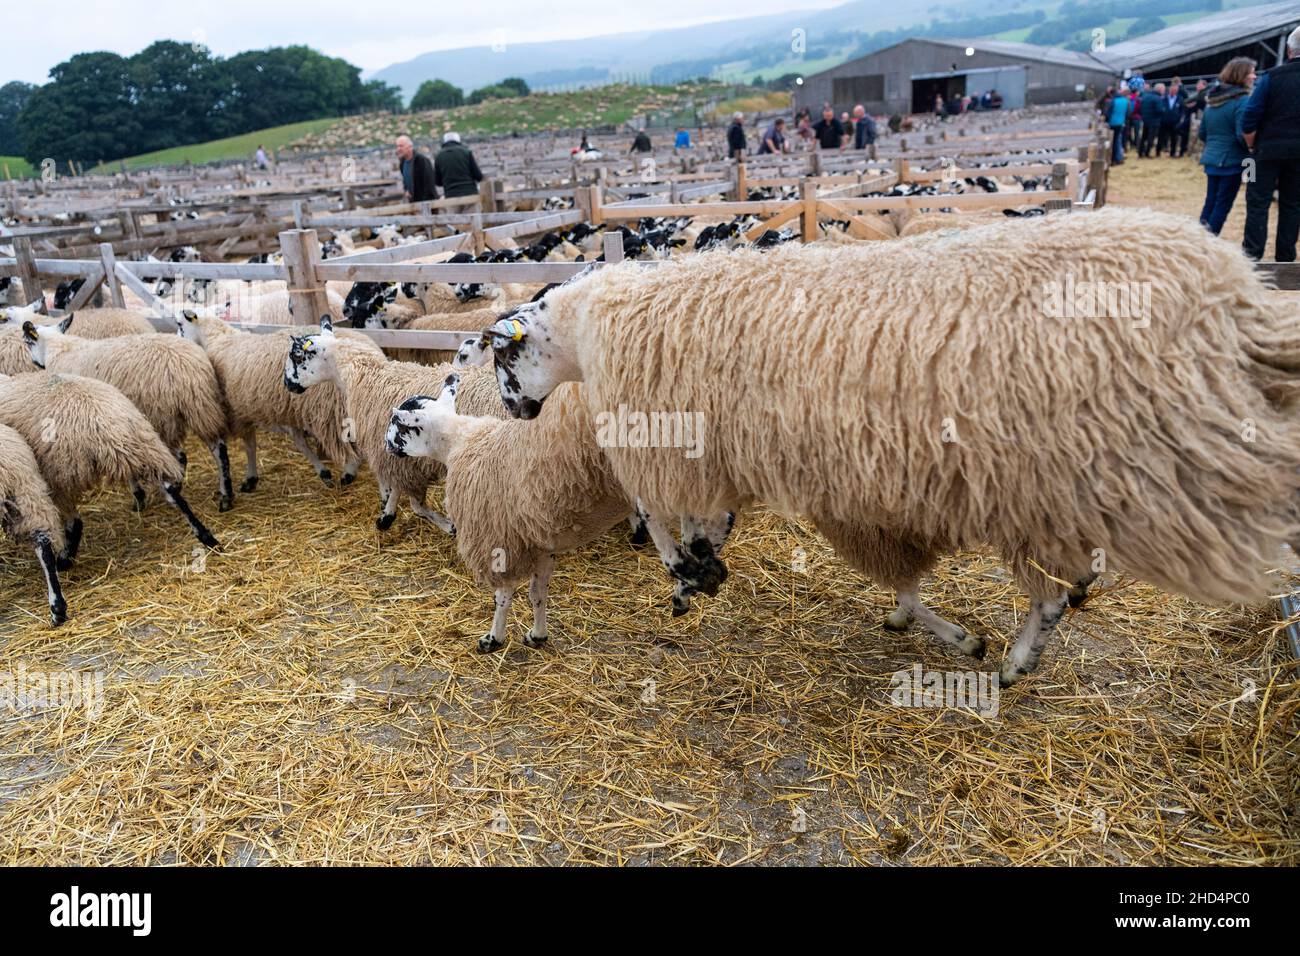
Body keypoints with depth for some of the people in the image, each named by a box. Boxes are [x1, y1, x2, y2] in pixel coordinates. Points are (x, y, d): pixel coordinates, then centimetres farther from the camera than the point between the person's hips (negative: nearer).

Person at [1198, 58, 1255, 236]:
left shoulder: (1213, 99, 10)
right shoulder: (1242, 100, -15)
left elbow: (1202, 133, 15)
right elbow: (1242, 135, -20)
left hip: (1211, 159, 7)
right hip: (1231, 161, -7)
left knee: (1210, 201, 12)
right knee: (1223, 205, 0)